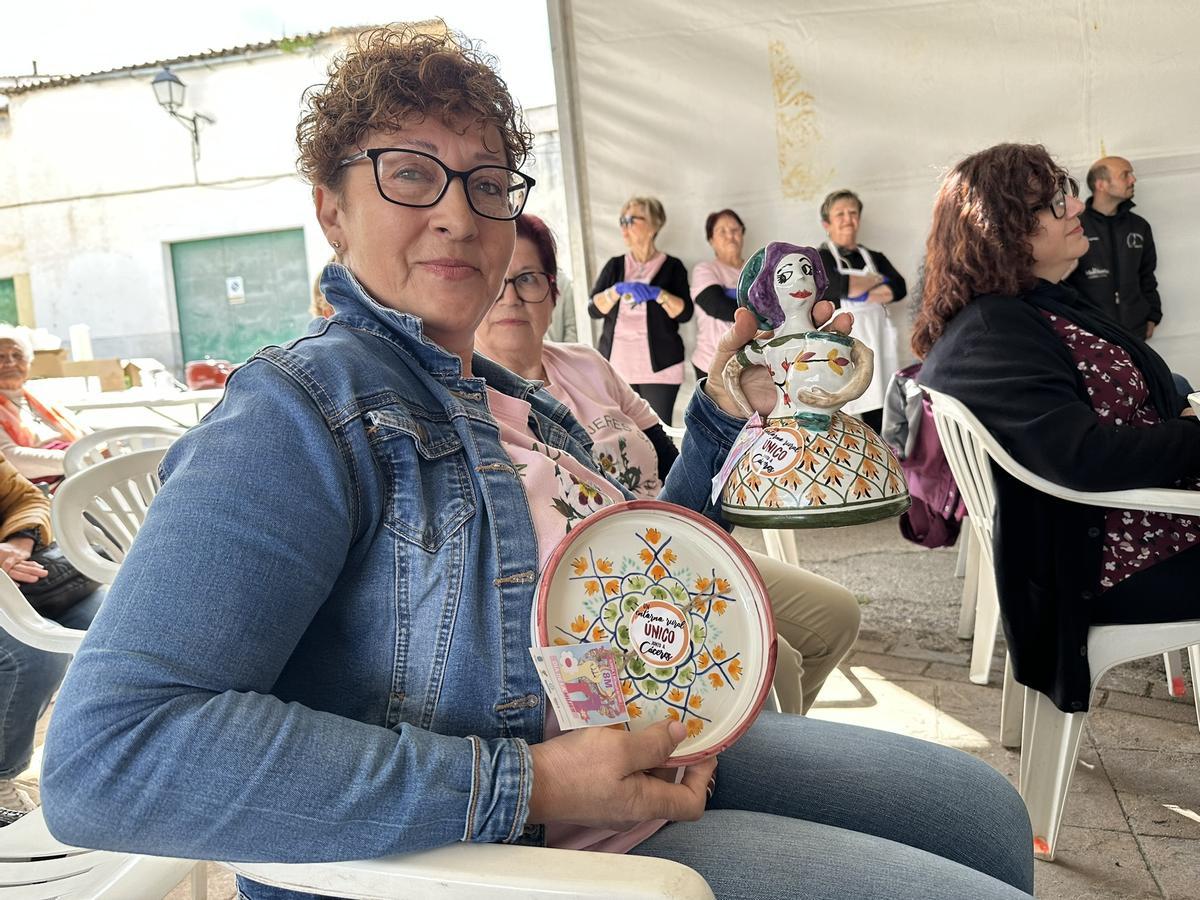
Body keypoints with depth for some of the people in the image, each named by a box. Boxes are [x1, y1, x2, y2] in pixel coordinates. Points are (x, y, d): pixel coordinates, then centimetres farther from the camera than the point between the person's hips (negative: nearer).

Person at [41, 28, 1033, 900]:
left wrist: (720, 417, 10)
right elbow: (105, 752, -28)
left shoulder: (514, 401, 11)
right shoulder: (304, 409, -17)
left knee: (985, 808, 15)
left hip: (661, 754, 9)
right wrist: (522, 785, -29)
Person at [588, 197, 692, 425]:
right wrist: (618, 290, -13)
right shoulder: (614, 266, 13)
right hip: (616, 366, 3)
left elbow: (685, 312, -4)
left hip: (659, 366, -2)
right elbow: (594, 309, 3)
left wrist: (658, 294, -18)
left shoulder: (671, 266, 5)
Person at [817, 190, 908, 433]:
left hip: (876, 348, 5)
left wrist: (860, 294, -12)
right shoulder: (819, 259, 3)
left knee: (880, 428, 5)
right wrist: (878, 279, 0)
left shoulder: (875, 258, 17)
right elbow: (839, 285, -16)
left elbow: (899, 289, 1)